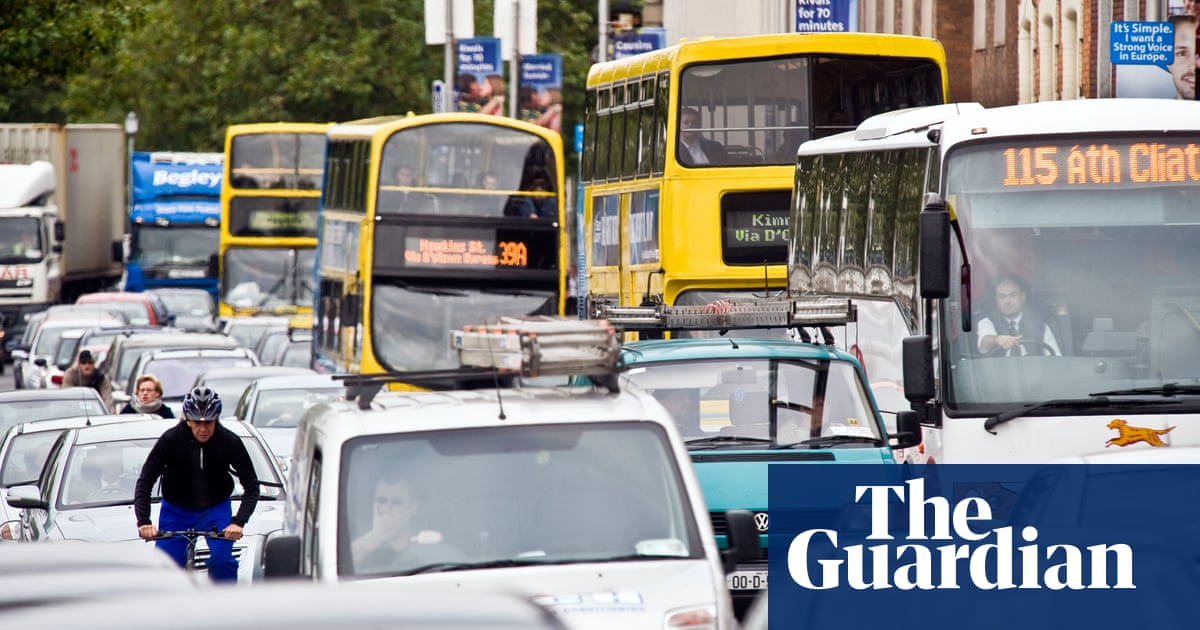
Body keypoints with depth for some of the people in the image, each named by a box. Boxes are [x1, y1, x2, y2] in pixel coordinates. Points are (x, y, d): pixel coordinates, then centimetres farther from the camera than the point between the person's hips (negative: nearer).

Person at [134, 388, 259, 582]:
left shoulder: (229, 442, -19)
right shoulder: (170, 440, -21)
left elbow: (251, 486, -17)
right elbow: (144, 483, -20)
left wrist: (238, 522, -33)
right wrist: (144, 522, -34)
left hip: (216, 509, 0)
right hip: (176, 510, 0)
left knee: (222, 561, -22)